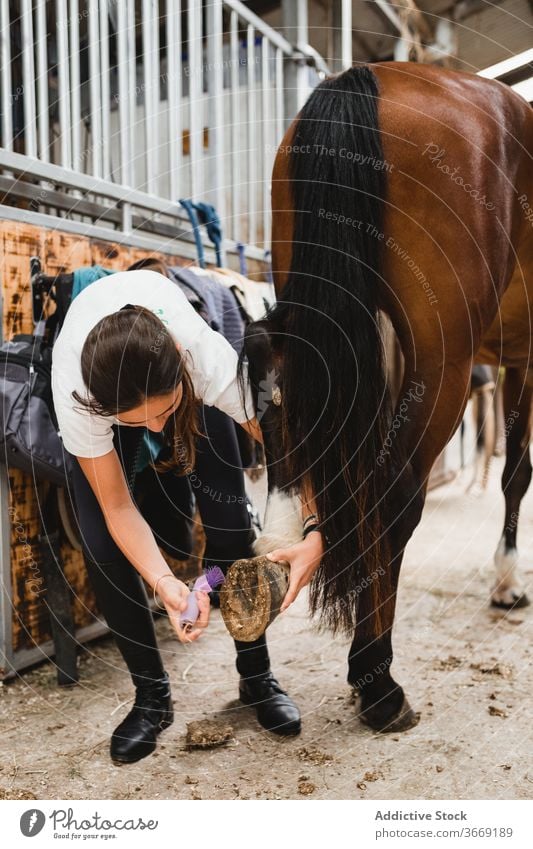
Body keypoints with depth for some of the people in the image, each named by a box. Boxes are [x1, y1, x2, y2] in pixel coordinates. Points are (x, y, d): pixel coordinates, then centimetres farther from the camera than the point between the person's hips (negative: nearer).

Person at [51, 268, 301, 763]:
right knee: (101, 547, -13)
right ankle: (152, 697, 7)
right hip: (101, 387, 0)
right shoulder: (73, 393, -42)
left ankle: (257, 677, 11)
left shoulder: (213, 361, -44)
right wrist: (165, 584, -45)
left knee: (234, 520, -10)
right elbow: (118, 509, -30)